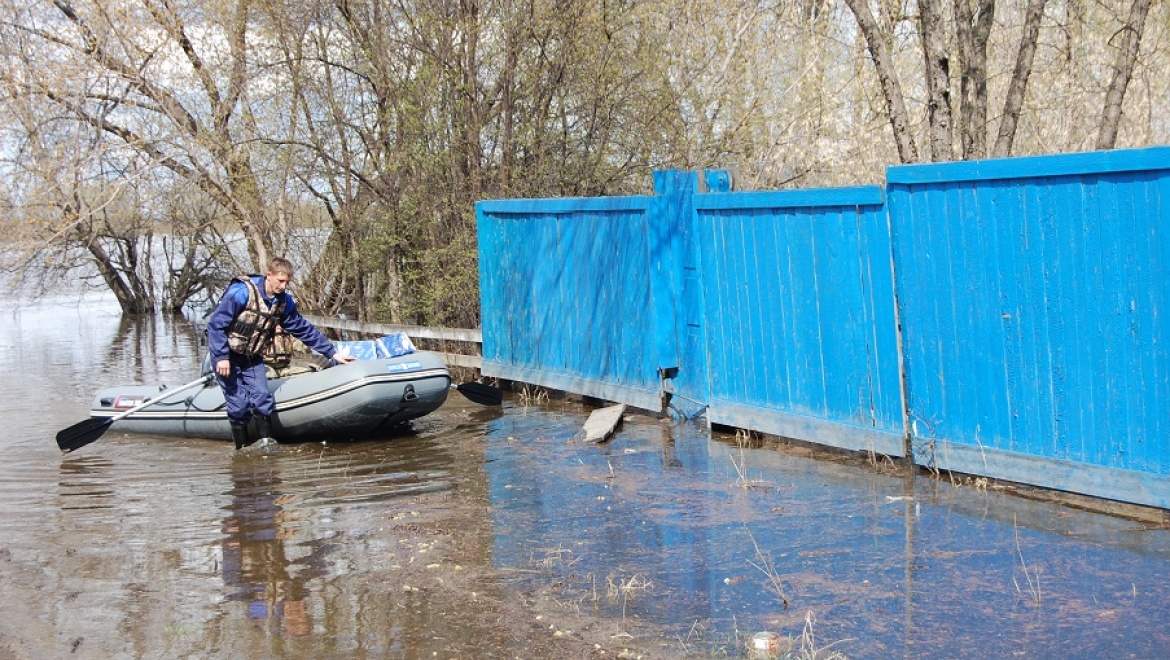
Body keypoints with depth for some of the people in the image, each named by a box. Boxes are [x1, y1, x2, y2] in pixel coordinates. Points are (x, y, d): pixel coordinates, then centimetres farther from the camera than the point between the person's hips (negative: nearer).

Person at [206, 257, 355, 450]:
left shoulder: (284, 302, -3)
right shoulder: (242, 292, -23)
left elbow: (304, 329, 4)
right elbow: (216, 324, -21)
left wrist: (332, 352, 2)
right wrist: (222, 357, -24)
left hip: (252, 358, 5)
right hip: (226, 356, -5)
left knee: (262, 399, -9)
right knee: (239, 405, -9)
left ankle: (266, 441, 0)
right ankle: (243, 449, 2)